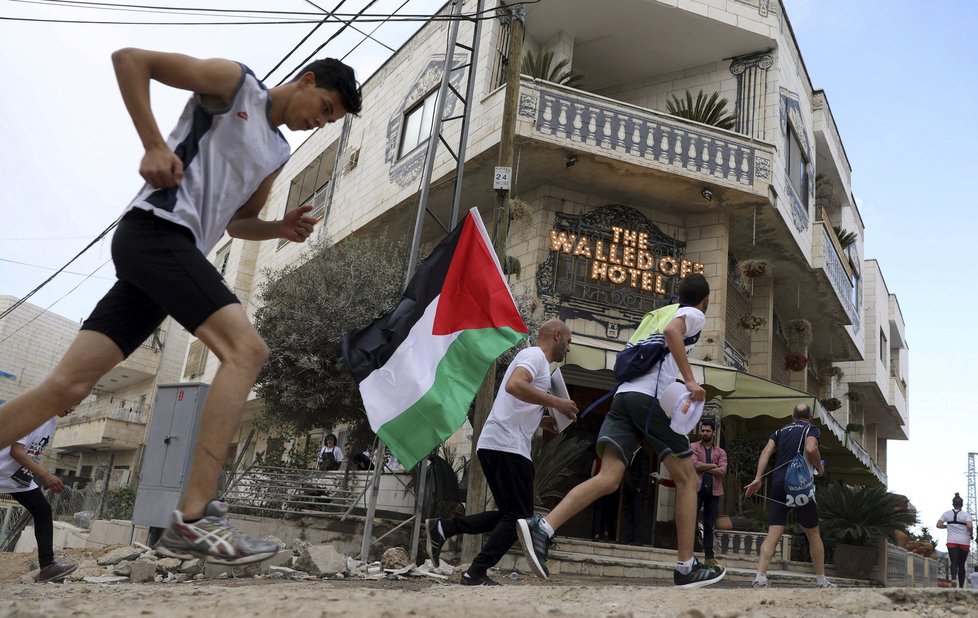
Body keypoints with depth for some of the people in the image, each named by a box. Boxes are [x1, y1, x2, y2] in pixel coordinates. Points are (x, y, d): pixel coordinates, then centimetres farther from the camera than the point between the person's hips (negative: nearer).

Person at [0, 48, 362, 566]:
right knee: (246, 349, -23)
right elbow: (129, 58, -1)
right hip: (155, 228, -8)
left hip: (176, 251, 9)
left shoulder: (278, 155, 25)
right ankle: (193, 520, -26)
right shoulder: (236, 82, 4)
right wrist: (154, 145, -11)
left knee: (65, 388, 1)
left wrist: (280, 228, 10)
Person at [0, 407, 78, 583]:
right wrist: (45, 475, -31)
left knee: (43, 511, 1)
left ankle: (47, 565, 0)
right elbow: (16, 451, -27)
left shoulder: (53, 419, 4)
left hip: (21, 478, 9)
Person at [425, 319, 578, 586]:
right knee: (519, 516, -4)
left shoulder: (532, 358, 27)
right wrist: (556, 402, -19)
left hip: (493, 445, 10)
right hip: (508, 446, -10)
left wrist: (542, 421, 20)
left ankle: (441, 528, 8)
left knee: (509, 514, 12)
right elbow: (514, 386, -25)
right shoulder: (535, 355, -4)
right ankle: (476, 574, -3)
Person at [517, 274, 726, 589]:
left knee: (607, 479, -8)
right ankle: (687, 568, 7)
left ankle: (542, 527, -28)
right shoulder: (695, 315, 9)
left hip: (624, 395, 6)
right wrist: (690, 380, -19)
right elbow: (671, 331, -14)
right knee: (687, 479, 8)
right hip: (652, 398, -6)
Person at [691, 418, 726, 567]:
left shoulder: (721, 452, 12)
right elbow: (695, 464, -11)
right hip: (697, 488, -2)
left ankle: (709, 556, 11)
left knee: (709, 525, 7)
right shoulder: (694, 447, 7)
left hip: (713, 491, 2)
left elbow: (722, 471, -4)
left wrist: (703, 467, -8)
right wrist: (713, 465, -6)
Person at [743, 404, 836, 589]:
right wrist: (820, 468, 4)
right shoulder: (812, 429, 8)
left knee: (773, 535, -2)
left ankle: (760, 578, -15)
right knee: (813, 534, 13)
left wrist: (757, 479, -3)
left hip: (778, 483, 3)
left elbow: (766, 452, 4)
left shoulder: (780, 431, 20)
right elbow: (810, 449, -14)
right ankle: (821, 582, 21)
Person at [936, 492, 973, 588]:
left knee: (954, 562, -9)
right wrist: (971, 534, 0)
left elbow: (938, 525, 1)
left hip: (952, 542, 0)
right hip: (964, 542, 0)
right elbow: (970, 526, -18)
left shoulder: (947, 514, 5)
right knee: (961, 565, 9)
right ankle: (961, 586, 11)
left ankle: (953, 578, -37)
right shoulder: (966, 514, -2)